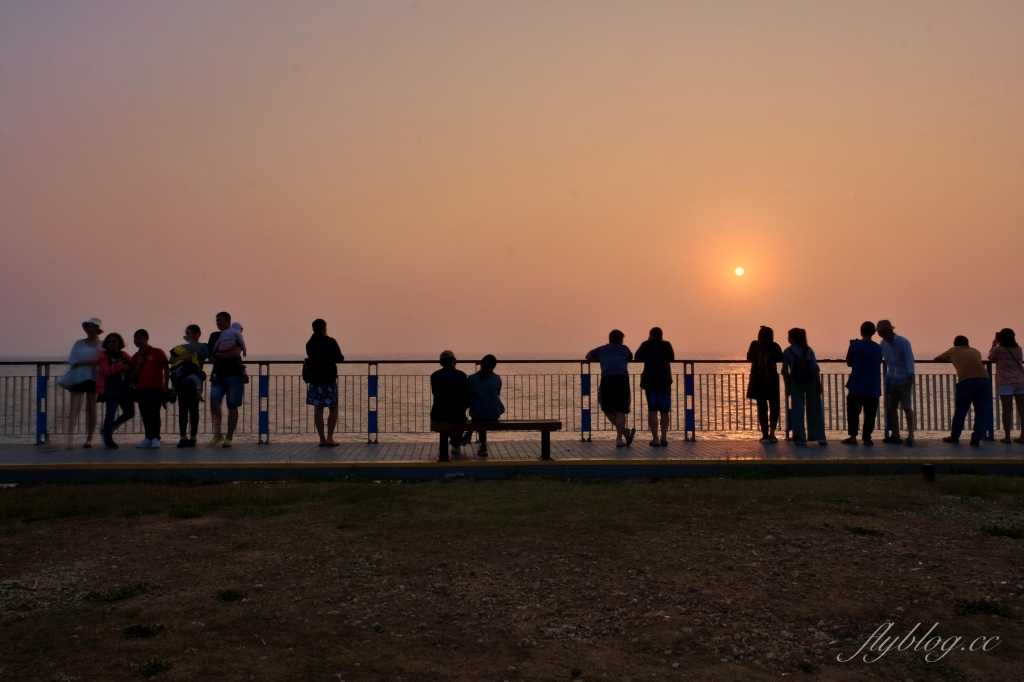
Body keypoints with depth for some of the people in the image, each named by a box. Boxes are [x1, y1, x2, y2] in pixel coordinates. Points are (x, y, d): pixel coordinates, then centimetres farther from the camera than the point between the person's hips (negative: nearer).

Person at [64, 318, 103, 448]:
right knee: (75, 409, -6)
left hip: (93, 379, -1)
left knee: (90, 409, 3)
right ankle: (70, 438, -14)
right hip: (77, 379, 1)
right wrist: (88, 361, -15)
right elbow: (72, 362, -1)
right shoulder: (79, 343, 9)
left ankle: (89, 439, 7)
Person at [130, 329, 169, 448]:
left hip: (156, 389, -5)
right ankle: (148, 438, 11)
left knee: (154, 413, -9)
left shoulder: (158, 353, 0)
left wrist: (166, 385, -8)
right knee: (145, 415, 6)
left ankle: (156, 438, -8)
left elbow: (166, 369, -1)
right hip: (141, 390, 5)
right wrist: (139, 363, -5)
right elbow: (132, 376, 9)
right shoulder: (135, 357, 13)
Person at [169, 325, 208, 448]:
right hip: (181, 380, 3)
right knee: (182, 409, 3)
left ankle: (192, 437, 2)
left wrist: (191, 341, -9)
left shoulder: (203, 346, 6)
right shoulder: (182, 347, 14)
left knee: (193, 409, -1)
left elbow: (199, 352, -16)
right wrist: (182, 357, -12)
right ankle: (183, 437, 5)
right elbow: (171, 360, 5)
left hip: (193, 381, -3)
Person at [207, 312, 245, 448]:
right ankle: (218, 433, -4)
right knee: (214, 402, -14)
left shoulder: (236, 336, 0)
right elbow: (210, 354, 14)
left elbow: (236, 353, -15)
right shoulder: (214, 336, 15)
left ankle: (229, 438, 3)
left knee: (232, 407, -2)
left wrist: (218, 354, -8)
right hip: (218, 375, 4)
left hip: (234, 375, -4)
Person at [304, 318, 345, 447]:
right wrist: (342, 358, 14)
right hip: (329, 379, -4)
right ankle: (330, 437, -4)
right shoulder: (330, 342, -9)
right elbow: (339, 358, -8)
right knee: (333, 409, 5)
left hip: (314, 379, 4)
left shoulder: (309, 343, 7)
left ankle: (322, 439, 6)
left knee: (318, 409, 5)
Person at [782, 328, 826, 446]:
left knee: (798, 410, 4)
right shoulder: (809, 349, 4)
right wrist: (819, 384, 1)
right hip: (810, 382, 1)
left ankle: (801, 438, 2)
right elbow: (815, 368, -1)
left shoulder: (787, 352, -1)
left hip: (796, 383, -1)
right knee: (815, 409, 8)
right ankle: (820, 437, 8)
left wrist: (787, 387, 3)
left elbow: (785, 371, -2)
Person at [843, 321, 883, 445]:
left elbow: (849, 364, 4)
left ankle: (853, 437, 5)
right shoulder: (878, 348, -1)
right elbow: (879, 364, 12)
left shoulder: (854, 346, -7)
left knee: (853, 412, 10)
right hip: (873, 388, 1)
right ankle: (867, 438, 7)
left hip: (856, 386, -1)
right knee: (869, 414, 7)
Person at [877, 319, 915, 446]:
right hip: (891, 380, 6)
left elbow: (909, 359, -15)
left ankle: (910, 436, 0)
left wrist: (910, 375, -22)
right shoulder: (883, 344, 8)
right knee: (891, 407, 6)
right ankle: (896, 435, 12)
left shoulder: (903, 342, -10)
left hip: (904, 380, -6)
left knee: (907, 408, -3)